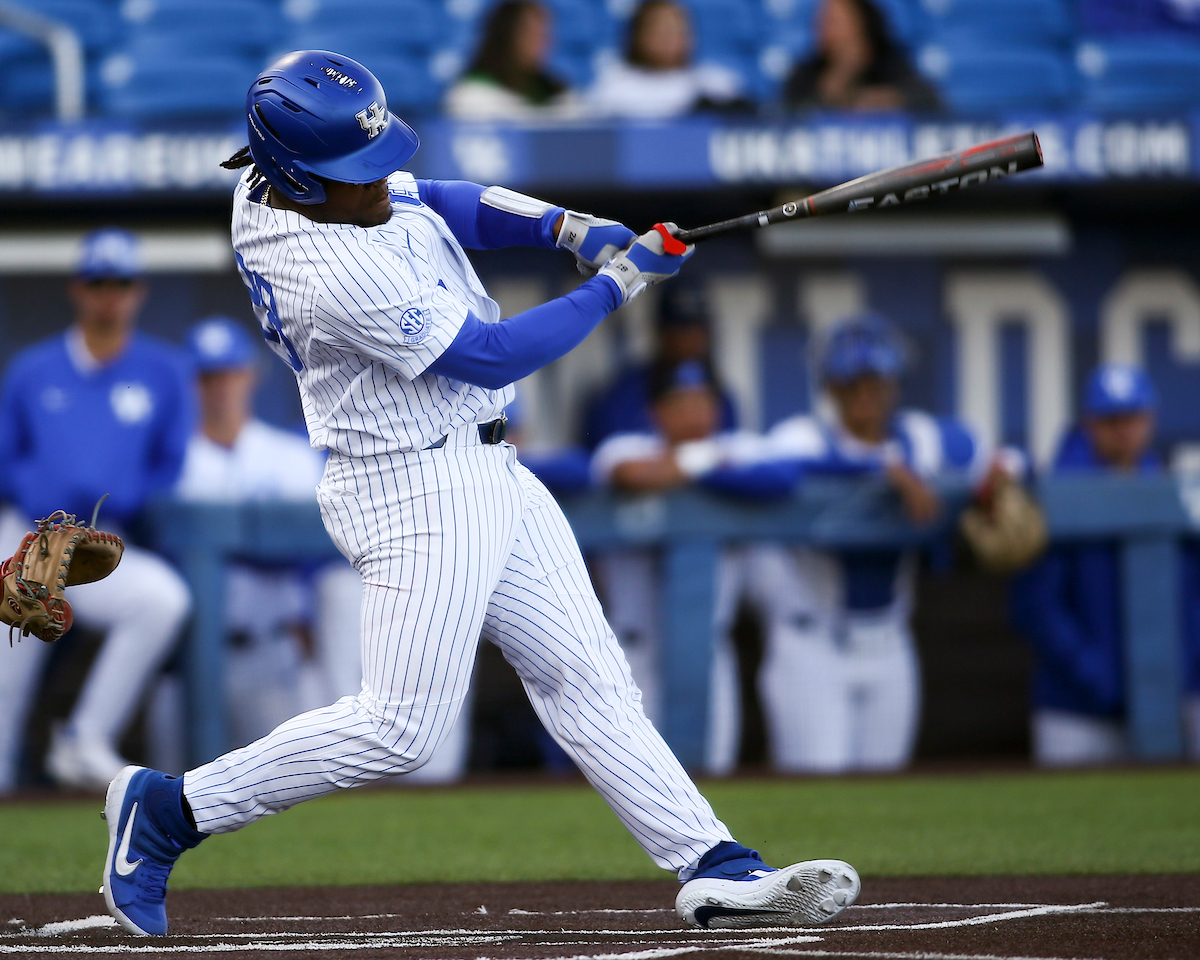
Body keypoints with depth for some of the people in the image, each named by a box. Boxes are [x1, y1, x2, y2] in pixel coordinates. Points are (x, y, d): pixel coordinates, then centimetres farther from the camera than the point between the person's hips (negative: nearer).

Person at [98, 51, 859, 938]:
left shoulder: (277, 180, -1)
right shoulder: (339, 271, -29)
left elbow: (429, 200, 18)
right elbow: (494, 357, -22)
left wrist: (564, 226, 3)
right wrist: (616, 284, -14)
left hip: (488, 474, 10)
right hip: (417, 493, -10)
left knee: (585, 678, 6)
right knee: (401, 728, -6)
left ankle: (714, 868, 6)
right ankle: (171, 810, 6)